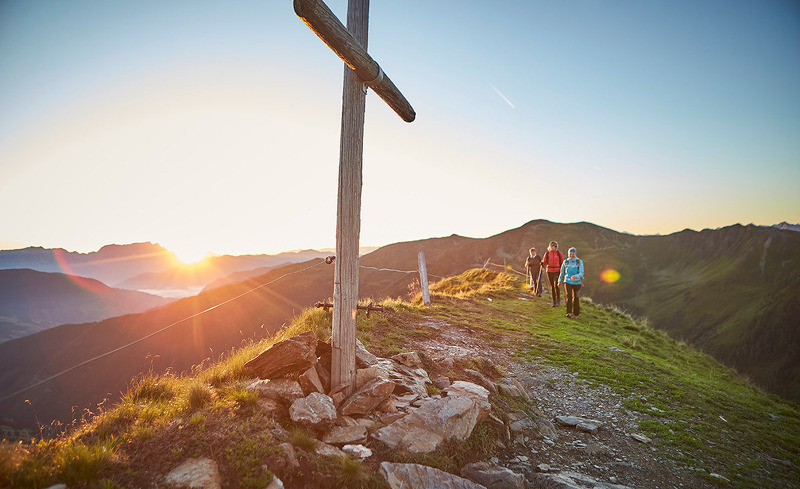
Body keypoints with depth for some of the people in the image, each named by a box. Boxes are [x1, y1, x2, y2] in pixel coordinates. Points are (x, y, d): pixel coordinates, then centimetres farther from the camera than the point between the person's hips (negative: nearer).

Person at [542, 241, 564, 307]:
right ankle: (554, 302, 14)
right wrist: (542, 264, -19)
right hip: (549, 272, 2)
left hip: (557, 272, -2)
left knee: (556, 285, -19)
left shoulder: (559, 253, -1)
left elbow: (562, 263, 5)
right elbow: (544, 263, 3)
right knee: (552, 287, 6)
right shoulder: (547, 254, 3)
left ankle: (558, 300, 1)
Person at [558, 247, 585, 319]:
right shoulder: (566, 262, 2)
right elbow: (562, 272, 13)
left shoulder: (579, 262, -5)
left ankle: (576, 314, 22)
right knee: (569, 296, -17)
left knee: (576, 298, 7)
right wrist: (560, 282, 15)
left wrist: (576, 276, -35)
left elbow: (581, 273, -14)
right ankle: (569, 313, -19)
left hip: (576, 282, -1)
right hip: (568, 282, 1)